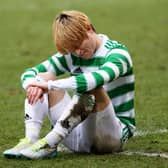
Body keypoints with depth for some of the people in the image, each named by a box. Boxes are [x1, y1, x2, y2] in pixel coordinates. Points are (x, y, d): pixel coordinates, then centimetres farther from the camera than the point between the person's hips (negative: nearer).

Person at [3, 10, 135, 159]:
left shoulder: (117, 53, -13)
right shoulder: (71, 56, 6)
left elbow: (97, 79, -35)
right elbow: (29, 73, 1)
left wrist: (51, 85, -37)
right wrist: (33, 84, -24)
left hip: (115, 134, -6)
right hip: (78, 134, 6)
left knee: (92, 90, -35)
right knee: (42, 78, -5)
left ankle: (48, 144, -34)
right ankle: (30, 141, -25)